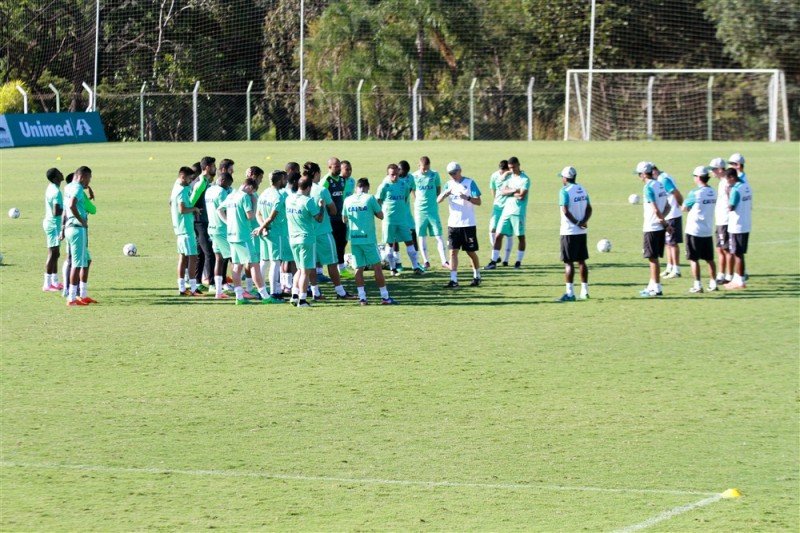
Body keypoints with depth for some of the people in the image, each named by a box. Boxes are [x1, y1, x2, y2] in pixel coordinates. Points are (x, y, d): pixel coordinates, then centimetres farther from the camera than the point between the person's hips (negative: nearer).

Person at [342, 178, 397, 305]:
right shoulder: (370, 198, -5)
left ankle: (362, 297, -1)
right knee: (377, 267, 3)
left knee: (359, 268, 6)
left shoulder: (348, 200, 6)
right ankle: (385, 297, 5)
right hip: (368, 238, -3)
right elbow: (381, 216, -1)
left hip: (354, 239, 3)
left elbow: (344, 219, 15)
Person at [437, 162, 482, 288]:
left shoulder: (469, 183, -4)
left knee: (471, 252, 5)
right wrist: (445, 193, -19)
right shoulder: (449, 184, 8)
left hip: (468, 224, -3)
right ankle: (453, 280, -7)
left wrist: (467, 198, -27)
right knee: (453, 251, -4)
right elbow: (438, 200, 2)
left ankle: (477, 277, 22)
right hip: (453, 224, 3)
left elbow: (478, 201, -9)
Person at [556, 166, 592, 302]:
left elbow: (566, 211, -20)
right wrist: (583, 221, -5)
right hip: (582, 232, 7)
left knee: (568, 262, -4)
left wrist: (577, 223, -12)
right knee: (581, 261, 13)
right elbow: (589, 209, 7)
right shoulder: (582, 190, 10)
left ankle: (570, 293, -7)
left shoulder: (565, 191, -13)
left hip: (569, 232, -7)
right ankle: (584, 291, 16)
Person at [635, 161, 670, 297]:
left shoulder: (648, 188, -16)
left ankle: (656, 288, 0)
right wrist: (663, 218, 3)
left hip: (652, 228, -8)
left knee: (653, 258, -2)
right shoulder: (659, 185, 11)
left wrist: (663, 220, -8)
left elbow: (655, 210, -21)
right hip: (660, 227, 8)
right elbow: (667, 207, 16)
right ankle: (652, 286, 24)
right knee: (654, 258, 16)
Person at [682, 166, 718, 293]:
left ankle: (697, 285, 1)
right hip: (708, 231, 6)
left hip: (694, 231, -6)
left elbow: (684, 207, -6)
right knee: (709, 259, 13)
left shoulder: (695, 193, -17)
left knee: (694, 259, 2)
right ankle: (713, 283, 17)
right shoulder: (713, 192, 3)